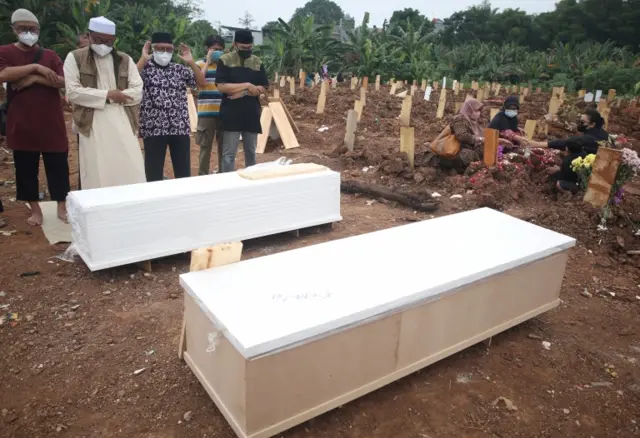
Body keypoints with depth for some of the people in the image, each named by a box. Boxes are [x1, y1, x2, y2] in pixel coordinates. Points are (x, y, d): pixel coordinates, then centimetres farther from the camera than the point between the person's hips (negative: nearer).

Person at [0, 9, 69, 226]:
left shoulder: (50, 55, 9)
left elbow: (62, 82, -5)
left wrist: (34, 79, -16)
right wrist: (35, 67, -17)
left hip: (51, 122, 1)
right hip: (21, 124, 0)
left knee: (58, 166, 2)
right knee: (26, 168, 5)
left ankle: (62, 207, 14)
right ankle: (35, 209, 18)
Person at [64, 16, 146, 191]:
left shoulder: (125, 60, 14)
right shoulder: (74, 58, 6)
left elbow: (137, 92, 5)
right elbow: (73, 91, -5)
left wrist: (117, 97, -9)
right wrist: (108, 95, -9)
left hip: (123, 123, 2)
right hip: (93, 125, -2)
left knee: (130, 172, 0)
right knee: (97, 174, -2)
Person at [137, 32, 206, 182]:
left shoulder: (180, 69, 12)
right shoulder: (145, 67, 2)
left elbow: (202, 83, 8)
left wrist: (191, 62, -1)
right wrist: (143, 59, -14)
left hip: (180, 127, 3)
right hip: (154, 128, -3)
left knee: (184, 171, 9)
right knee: (154, 173, 2)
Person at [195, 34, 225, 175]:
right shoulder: (200, 64, 4)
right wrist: (208, 62, -11)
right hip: (206, 112, -3)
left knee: (224, 145, 9)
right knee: (205, 146, 2)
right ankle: (203, 175, 10)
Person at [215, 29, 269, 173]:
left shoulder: (257, 62, 9)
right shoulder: (225, 60, -1)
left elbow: (263, 89, 3)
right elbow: (221, 86, -11)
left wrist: (243, 93, -11)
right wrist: (247, 85, -13)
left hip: (252, 113, 4)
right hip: (231, 114, -4)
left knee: (251, 152, 11)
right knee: (229, 153, -3)